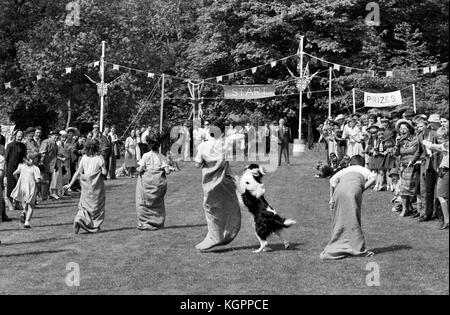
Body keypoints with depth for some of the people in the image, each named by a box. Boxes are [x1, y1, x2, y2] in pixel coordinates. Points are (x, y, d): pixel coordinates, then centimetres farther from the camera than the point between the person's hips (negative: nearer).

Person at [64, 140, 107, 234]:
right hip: (97, 185, -3)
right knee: (97, 206, 12)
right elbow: (104, 172, -13)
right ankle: (95, 227, 15)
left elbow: (78, 172, 0)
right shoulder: (99, 158, -9)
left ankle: (79, 219, -15)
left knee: (84, 205, 11)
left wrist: (70, 184, 5)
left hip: (86, 185, 3)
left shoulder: (84, 157, 1)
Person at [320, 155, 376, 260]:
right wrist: (363, 189, 10)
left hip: (339, 190, 2)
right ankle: (360, 249, 2)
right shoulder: (364, 170, 32)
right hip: (354, 190, -2)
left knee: (339, 221, 10)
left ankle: (335, 249, 13)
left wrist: (331, 198, 16)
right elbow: (372, 178, 8)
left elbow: (332, 180, 16)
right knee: (353, 220, 1)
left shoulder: (344, 170, 35)